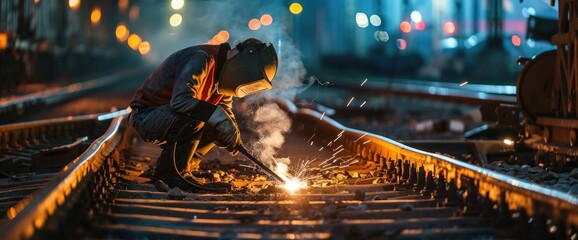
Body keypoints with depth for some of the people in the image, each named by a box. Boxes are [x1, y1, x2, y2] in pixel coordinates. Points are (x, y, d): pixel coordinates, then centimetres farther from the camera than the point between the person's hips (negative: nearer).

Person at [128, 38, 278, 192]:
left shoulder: (222, 71, 5)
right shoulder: (200, 59, -24)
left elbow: (225, 108, 14)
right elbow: (181, 101, -36)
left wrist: (233, 133, -7)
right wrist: (218, 116, -35)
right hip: (144, 116, -9)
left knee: (220, 123, 2)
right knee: (193, 117, -33)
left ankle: (185, 168, 7)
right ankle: (171, 173, -18)